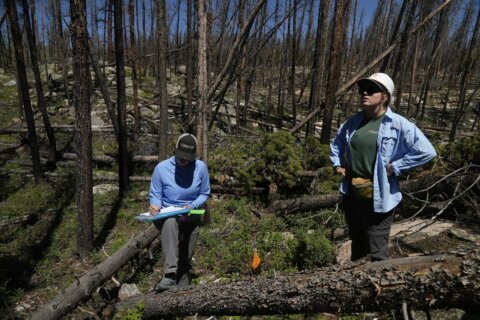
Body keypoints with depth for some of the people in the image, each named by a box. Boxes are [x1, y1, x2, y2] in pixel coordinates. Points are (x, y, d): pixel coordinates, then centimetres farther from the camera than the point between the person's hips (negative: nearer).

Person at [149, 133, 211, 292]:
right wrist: (155, 205, -25)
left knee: (186, 259, 6)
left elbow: (204, 194, 0)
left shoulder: (201, 167, -9)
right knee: (170, 222, -38)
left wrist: (192, 206, -18)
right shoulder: (161, 168, -12)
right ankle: (169, 276, -43)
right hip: (167, 216, -2)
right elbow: (155, 195, -3)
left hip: (191, 218, 2)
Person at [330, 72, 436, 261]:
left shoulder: (398, 125, -11)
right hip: (351, 194, 6)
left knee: (377, 253, 2)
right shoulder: (354, 122, 5)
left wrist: (394, 167, -15)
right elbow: (336, 143, 23)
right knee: (357, 245, 24)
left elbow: (426, 151, -15)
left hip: (378, 198, -6)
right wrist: (337, 164, 10)